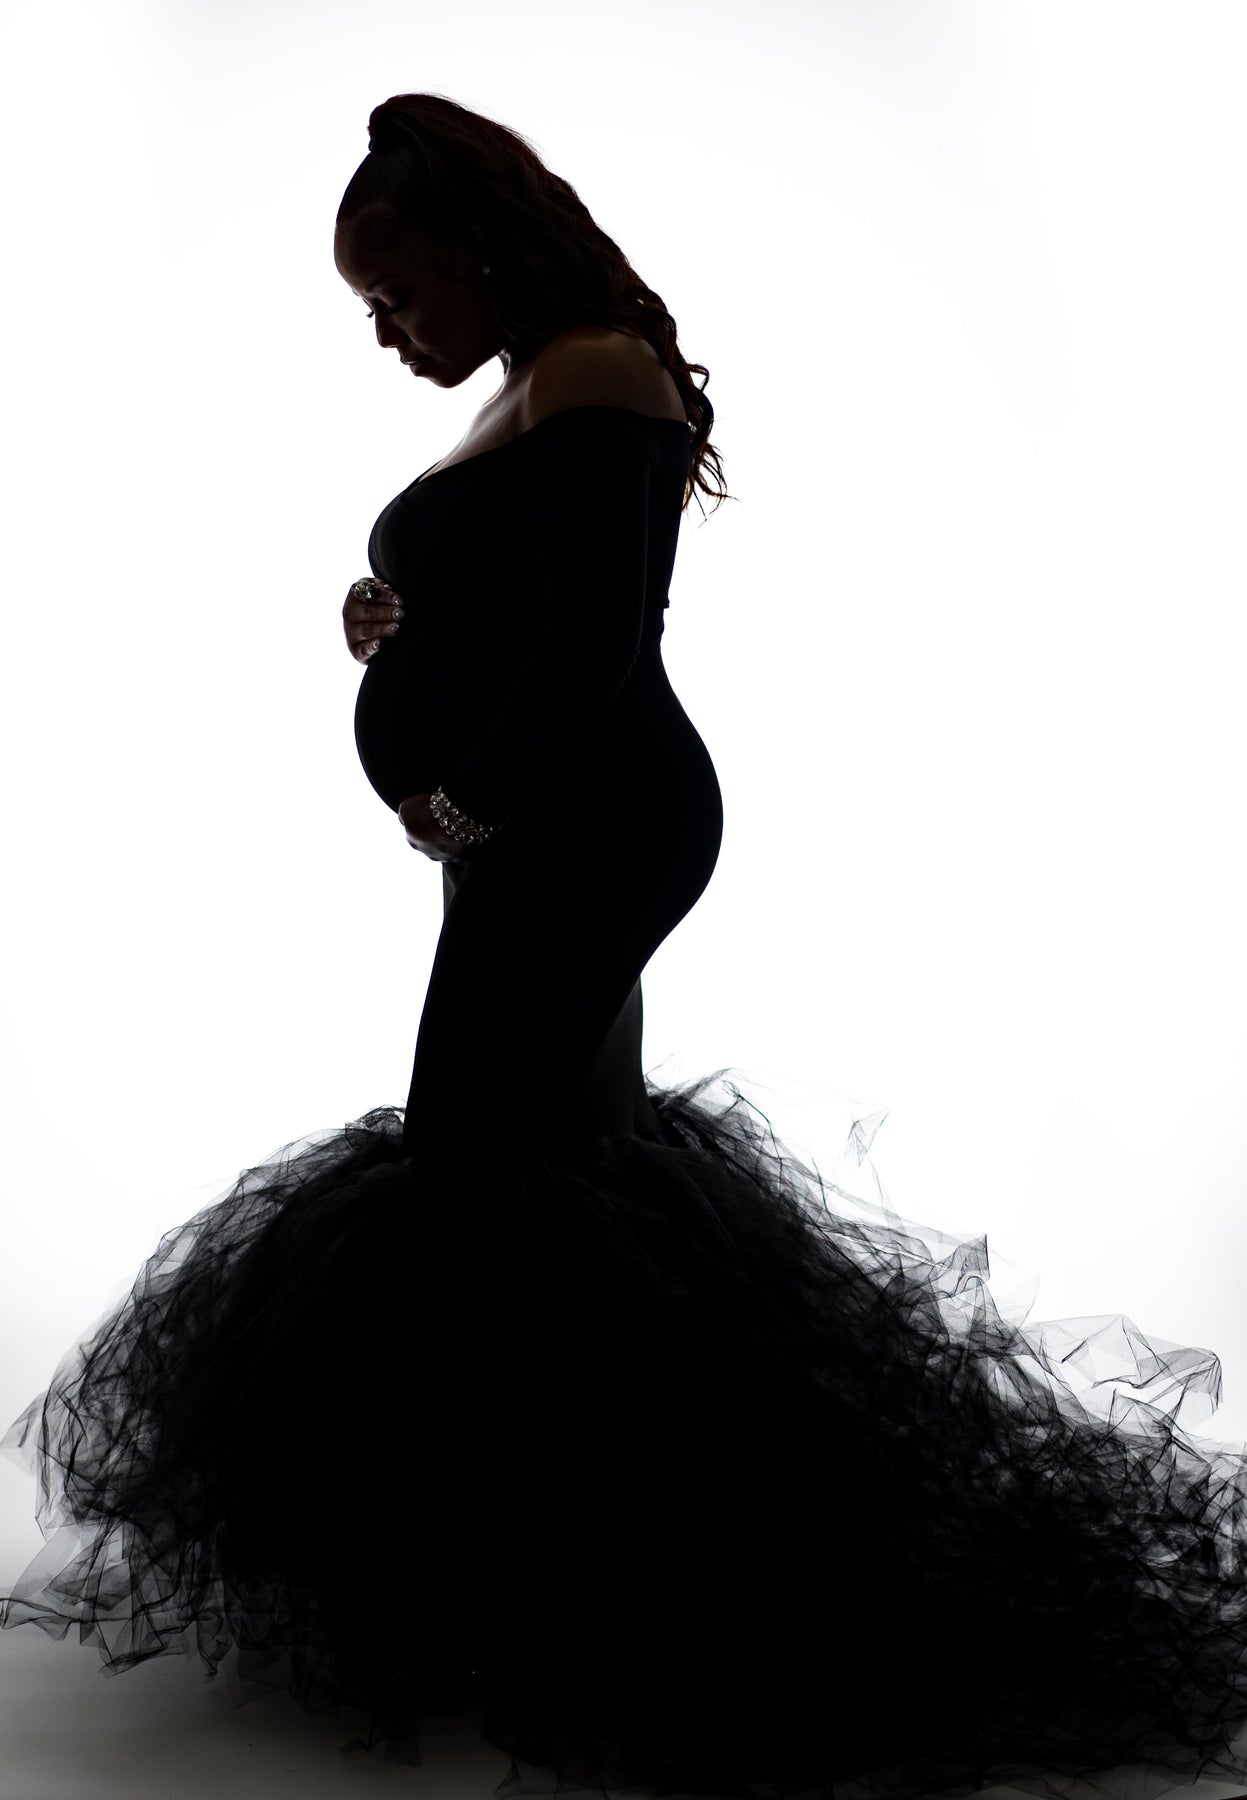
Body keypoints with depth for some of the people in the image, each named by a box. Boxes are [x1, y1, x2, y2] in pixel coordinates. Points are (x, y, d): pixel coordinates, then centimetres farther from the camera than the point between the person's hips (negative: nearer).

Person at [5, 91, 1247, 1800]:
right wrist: (399, 630, 5)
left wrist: (458, 803, -13)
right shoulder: (530, 398, 18)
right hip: (539, 841, 11)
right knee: (565, 1166, 14)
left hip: (576, 833, -11)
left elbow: (593, 658, -21)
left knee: (479, 1197, -10)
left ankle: (517, 1601, -1)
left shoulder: (597, 378, -12)